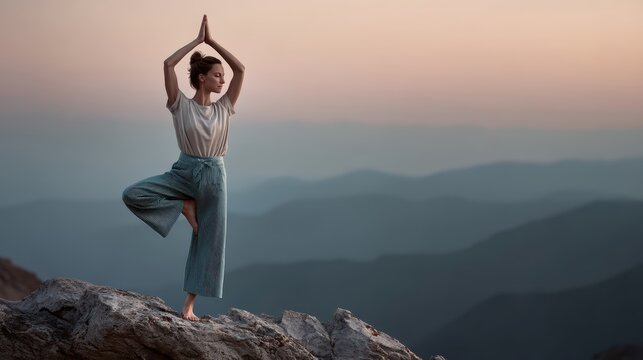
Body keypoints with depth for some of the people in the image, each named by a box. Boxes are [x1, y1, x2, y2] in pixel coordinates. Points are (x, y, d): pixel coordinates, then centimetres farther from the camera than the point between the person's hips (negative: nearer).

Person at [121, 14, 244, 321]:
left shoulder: (224, 108, 5)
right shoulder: (181, 105, -3)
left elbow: (241, 69, 0)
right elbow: (168, 65, -14)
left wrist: (211, 41, 1)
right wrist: (197, 40, -7)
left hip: (213, 176, 2)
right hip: (184, 171, -2)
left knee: (208, 241, 1)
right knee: (132, 195, -22)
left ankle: (189, 304, 11)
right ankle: (184, 206, -1)